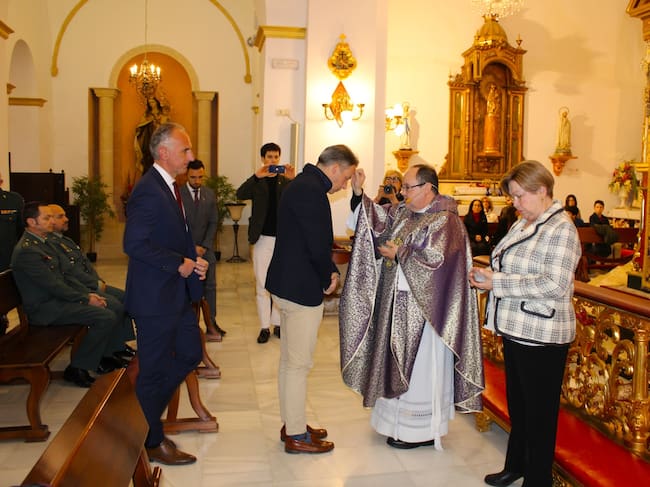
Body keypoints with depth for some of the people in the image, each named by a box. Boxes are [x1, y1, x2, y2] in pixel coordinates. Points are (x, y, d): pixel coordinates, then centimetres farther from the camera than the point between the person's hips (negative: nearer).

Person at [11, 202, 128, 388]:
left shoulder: (41, 242, 12)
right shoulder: (26, 250, -19)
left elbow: (62, 276, 14)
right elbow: (54, 286, -21)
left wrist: (88, 294, 3)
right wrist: (86, 299, -14)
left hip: (57, 298, 10)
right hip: (45, 308, -10)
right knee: (106, 317, -22)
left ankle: (105, 355, 18)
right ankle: (77, 368, -9)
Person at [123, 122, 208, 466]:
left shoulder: (169, 187, 12)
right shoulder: (148, 190, -20)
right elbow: (134, 243, -26)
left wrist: (193, 260, 3)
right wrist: (179, 264, -20)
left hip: (176, 294, 10)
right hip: (155, 297, -10)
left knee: (190, 353, 19)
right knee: (155, 370, 5)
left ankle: (146, 414, 36)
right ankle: (152, 442, 25)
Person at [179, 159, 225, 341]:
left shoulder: (210, 194, 7)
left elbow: (213, 222, 7)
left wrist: (204, 246, -4)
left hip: (205, 248, 4)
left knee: (210, 286, 2)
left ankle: (211, 324, 9)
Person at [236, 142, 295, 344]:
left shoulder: (286, 181, 6)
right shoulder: (257, 182, 5)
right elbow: (240, 194, -13)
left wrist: (294, 179, -25)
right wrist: (257, 176, -26)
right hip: (263, 238, 0)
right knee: (262, 285, 4)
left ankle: (278, 323, 21)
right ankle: (264, 326, 12)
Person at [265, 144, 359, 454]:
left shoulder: (302, 185, 13)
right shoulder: (311, 191, -20)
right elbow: (319, 245, -23)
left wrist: (330, 271, 6)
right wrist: (327, 279, -7)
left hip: (287, 285, 11)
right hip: (302, 289, -11)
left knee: (289, 360, 18)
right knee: (299, 364, 1)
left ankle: (291, 424, 32)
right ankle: (296, 436, 15)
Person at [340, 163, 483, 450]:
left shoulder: (445, 221, -15)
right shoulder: (403, 212, 9)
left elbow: (436, 258, -23)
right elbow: (378, 221, 2)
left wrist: (400, 253, -16)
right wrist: (359, 193, -8)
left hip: (424, 307, -8)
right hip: (398, 302, 8)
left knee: (419, 367, 4)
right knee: (400, 363, 17)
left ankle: (423, 430, 21)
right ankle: (400, 417, 34)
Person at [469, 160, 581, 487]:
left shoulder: (561, 229, -15)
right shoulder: (521, 224, 10)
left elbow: (555, 286, -24)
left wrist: (497, 282, -22)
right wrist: (488, 274, -2)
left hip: (542, 337, -8)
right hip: (515, 329, 8)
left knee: (539, 412, 7)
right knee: (516, 403, 22)